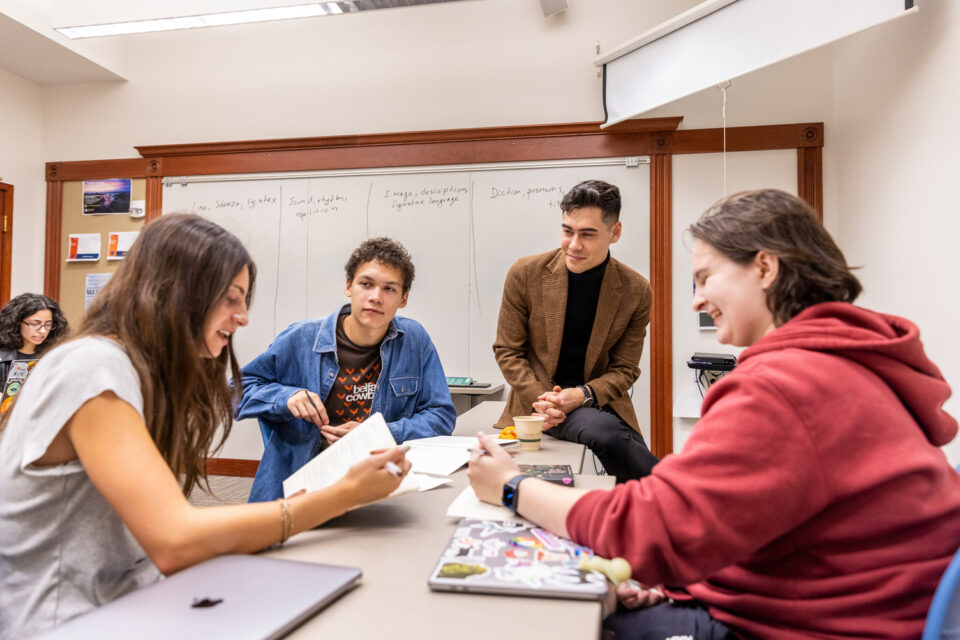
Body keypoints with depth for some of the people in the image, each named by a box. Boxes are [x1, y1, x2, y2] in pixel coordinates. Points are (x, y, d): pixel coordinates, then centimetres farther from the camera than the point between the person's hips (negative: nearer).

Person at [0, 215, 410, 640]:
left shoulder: (152, 375, 10)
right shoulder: (94, 368, -18)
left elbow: (167, 519, 2)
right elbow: (175, 542, -26)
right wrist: (344, 495, -23)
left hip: (126, 605, 8)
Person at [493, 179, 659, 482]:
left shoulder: (636, 292, -3)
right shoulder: (525, 274, -5)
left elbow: (624, 369, 3)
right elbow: (507, 351, 2)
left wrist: (582, 395, -16)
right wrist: (540, 397, -13)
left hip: (599, 402, 2)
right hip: (538, 402, -2)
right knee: (605, 432, -31)